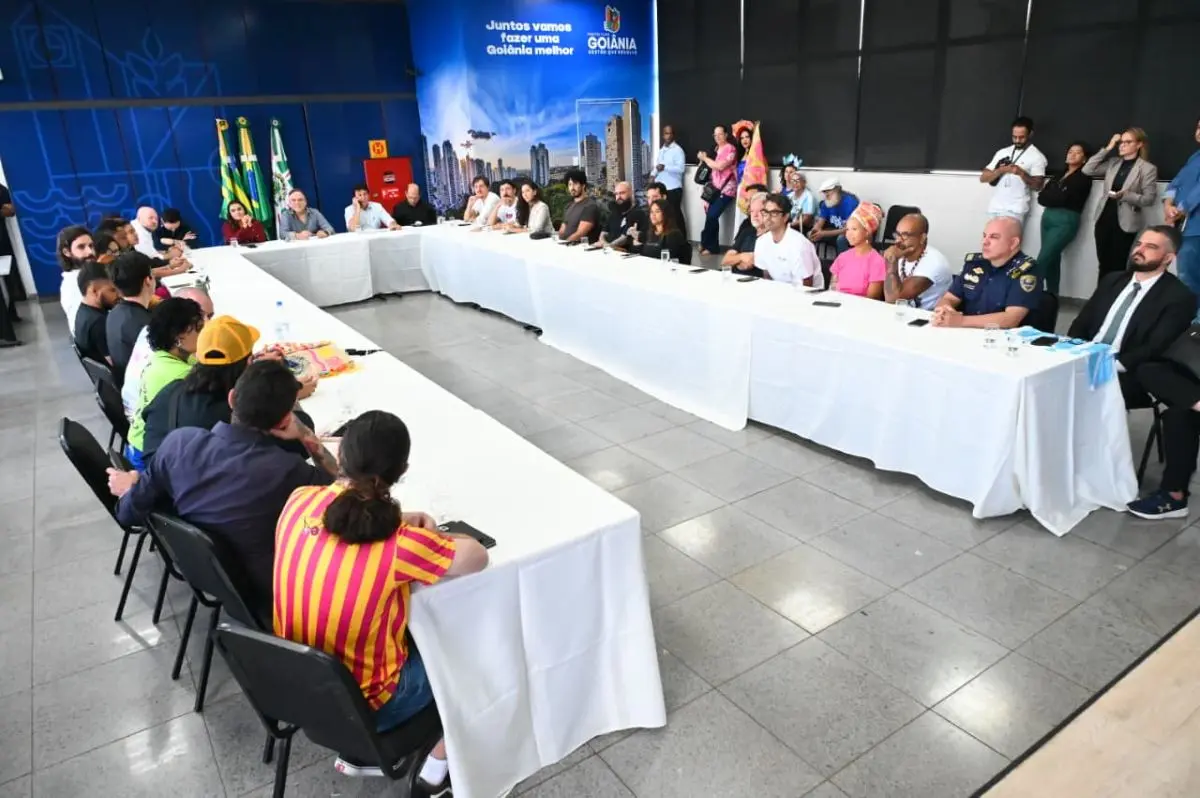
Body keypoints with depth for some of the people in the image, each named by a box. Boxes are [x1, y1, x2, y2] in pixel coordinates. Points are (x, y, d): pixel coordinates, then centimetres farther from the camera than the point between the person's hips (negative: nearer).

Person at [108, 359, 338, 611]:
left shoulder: (180, 441, -22)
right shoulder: (286, 471, -36)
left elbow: (132, 513, -6)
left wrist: (128, 489, 15)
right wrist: (306, 436, -18)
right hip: (260, 594, -5)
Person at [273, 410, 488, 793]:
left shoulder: (299, 501, -13)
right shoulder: (399, 543, -28)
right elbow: (478, 558, -12)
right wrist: (429, 537, 4)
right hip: (362, 705, -5)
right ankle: (435, 774, 28)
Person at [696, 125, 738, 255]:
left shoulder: (731, 149, -8)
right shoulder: (716, 149, 16)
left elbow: (720, 166, -16)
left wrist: (705, 158, -5)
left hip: (726, 189, -7)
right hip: (715, 188, 7)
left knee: (711, 216, -14)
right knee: (712, 217, -2)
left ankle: (706, 244, 1)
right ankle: (713, 246, 8)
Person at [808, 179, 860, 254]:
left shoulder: (850, 201, -24)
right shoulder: (826, 202, -3)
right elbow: (820, 222, -4)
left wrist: (824, 233, -35)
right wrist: (814, 230, -29)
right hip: (837, 231, 7)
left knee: (841, 239, -38)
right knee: (811, 234, -9)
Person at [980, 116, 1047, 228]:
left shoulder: (1037, 156, 0)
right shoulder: (1002, 152, 13)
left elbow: (1037, 185, -6)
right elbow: (983, 178, 7)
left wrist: (1021, 173, -22)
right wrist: (1001, 170, -12)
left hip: (1015, 210, -5)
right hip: (994, 208, 5)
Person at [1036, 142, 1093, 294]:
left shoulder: (1083, 178, -3)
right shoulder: (1060, 174, 18)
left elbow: (1062, 199, -14)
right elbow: (1042, 198, 8)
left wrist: (1047, 194, 2)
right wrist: (1053, 196, -10)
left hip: (1065, 221, -7)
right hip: (1048, 217, 7)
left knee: (1042, 261, -14)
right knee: (1052, 259, 8)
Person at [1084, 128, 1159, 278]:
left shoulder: (1148, 168, -4)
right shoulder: (1113, 163, 10)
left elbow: (1149, 199, -8)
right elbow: (1087, 170, -1)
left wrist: (1125, 195, -23)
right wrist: (1107, 149, -1)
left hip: (1125, 224, -4)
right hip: (1104, 219, 4)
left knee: (1117, 268, -1)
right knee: (1104, 266, 9)